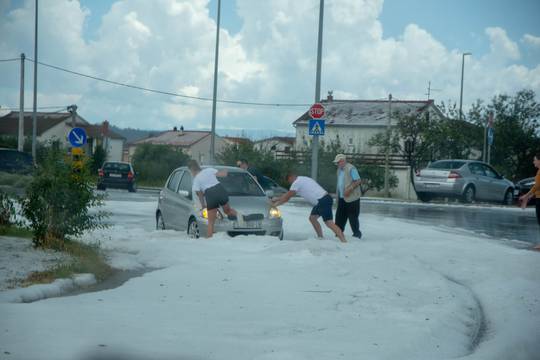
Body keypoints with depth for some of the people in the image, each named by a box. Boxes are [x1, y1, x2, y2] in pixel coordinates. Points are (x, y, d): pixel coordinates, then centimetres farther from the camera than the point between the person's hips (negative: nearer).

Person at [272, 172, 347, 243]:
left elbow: (286, 197, 0)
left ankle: (344, 241, -24)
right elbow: (287, 194, 34)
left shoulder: (296, 183, -3)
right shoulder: (302, 179, 27)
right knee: (312, 218, 19)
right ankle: (321, 238, 19)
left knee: (329, 222, -16)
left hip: (323, 201, -10)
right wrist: (275, 200, 35)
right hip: (325, 199, 10)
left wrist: (275, 204, 12)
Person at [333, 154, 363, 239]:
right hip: (342, 198, 9)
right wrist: (337, 195, 18)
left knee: (352, 216, -3)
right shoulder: (339, 170, 14)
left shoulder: (351, 168, -14)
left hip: (351, 197, -9)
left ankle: (357, 233, 8)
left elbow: (358, 181, -18)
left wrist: (350, 189, -25)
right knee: (340, 216, 8)